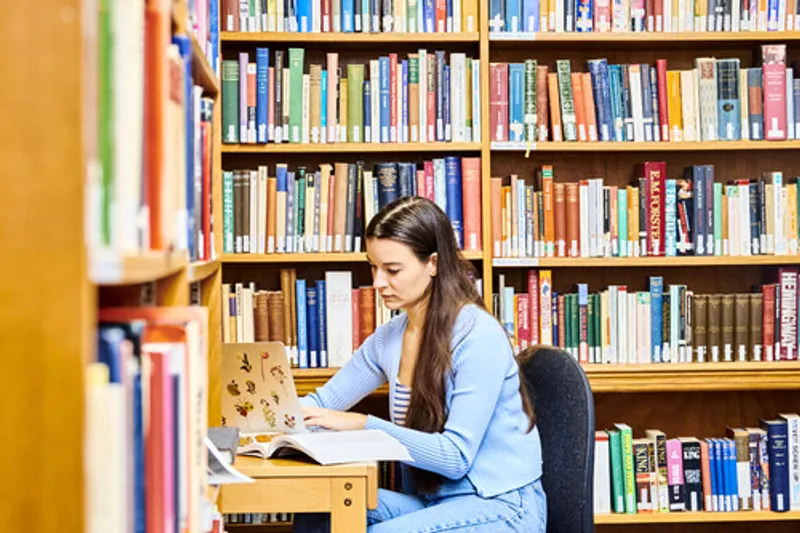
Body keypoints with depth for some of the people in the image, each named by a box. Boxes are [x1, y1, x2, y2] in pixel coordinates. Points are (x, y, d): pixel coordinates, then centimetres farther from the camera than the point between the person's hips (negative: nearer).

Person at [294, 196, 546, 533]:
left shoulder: (478, 336, -17)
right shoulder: (389, 338, 6)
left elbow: (456, 457, -20)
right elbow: (322, 403, 16)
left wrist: (363, 425, -23)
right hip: (434, 502, 7)